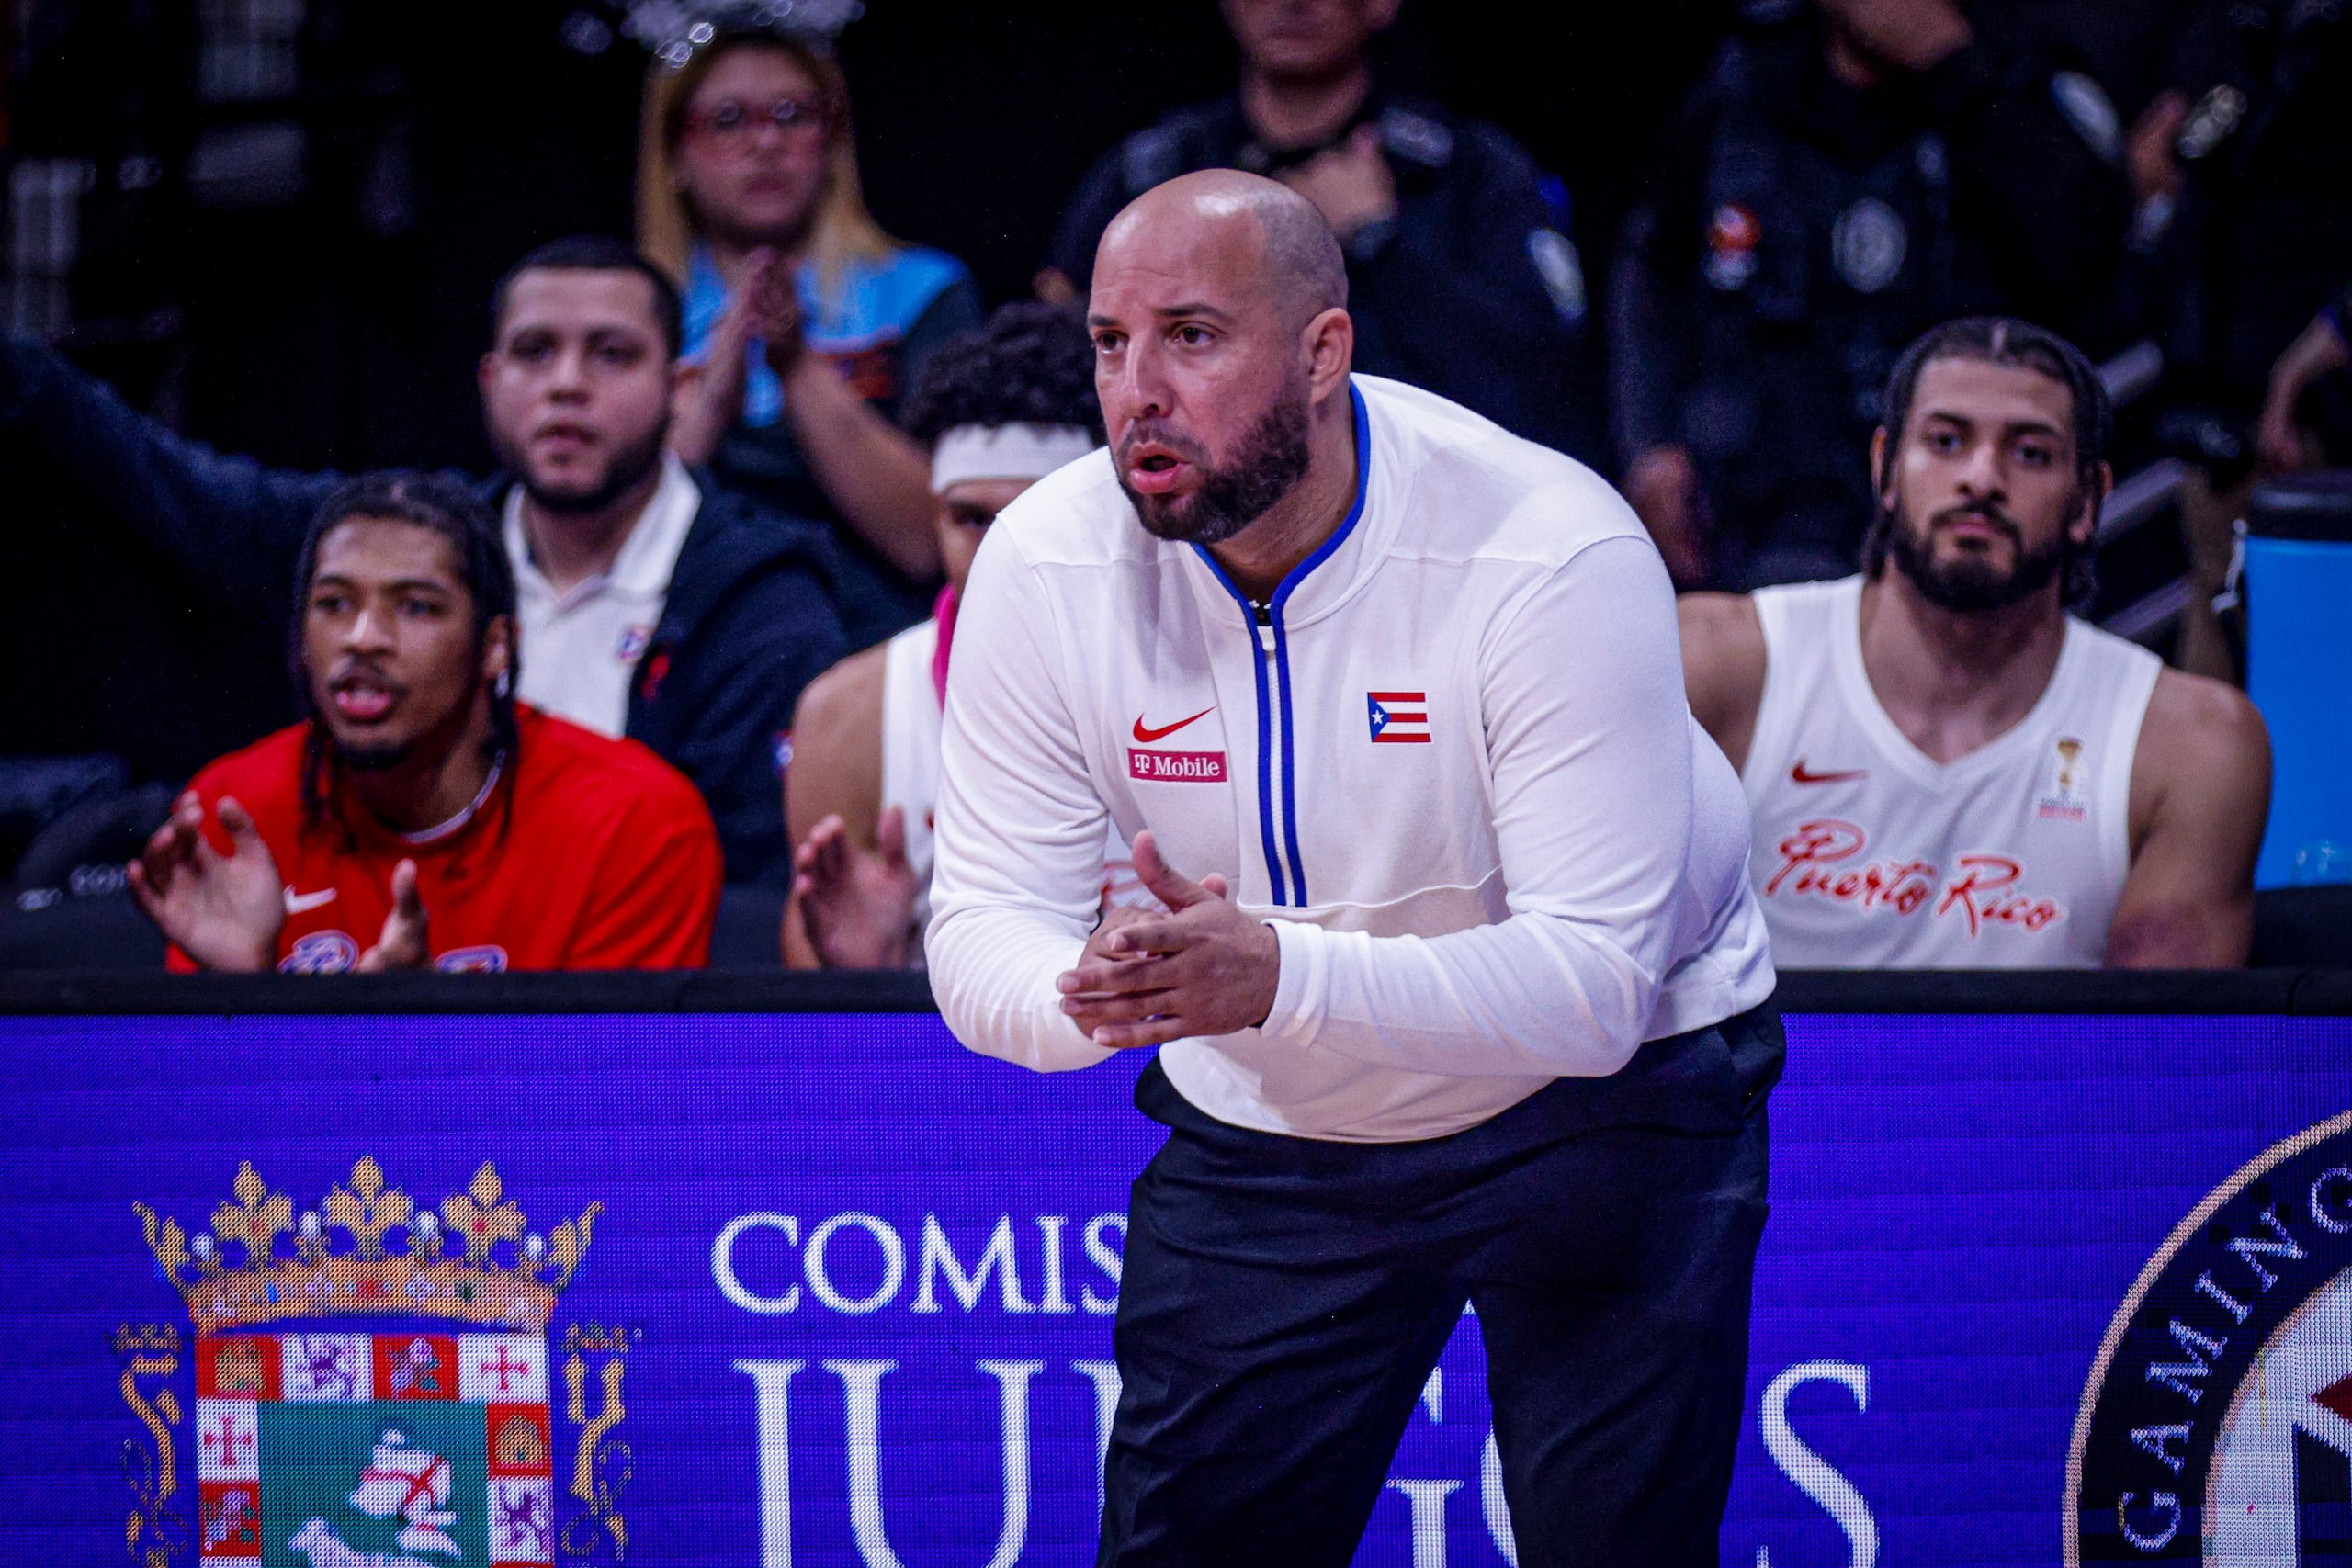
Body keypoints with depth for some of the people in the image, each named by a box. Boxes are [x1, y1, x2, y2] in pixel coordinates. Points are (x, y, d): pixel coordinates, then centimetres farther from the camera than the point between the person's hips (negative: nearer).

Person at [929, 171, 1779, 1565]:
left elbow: (1594, 982, -33)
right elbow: (982, 933, -15)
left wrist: (1283, 978, -48)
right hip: (1265, 1135, 3)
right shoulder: (1044, 566, -15)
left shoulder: (1554, 553, -28)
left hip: (1601, 1097, -3)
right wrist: (1093, 992, -40)